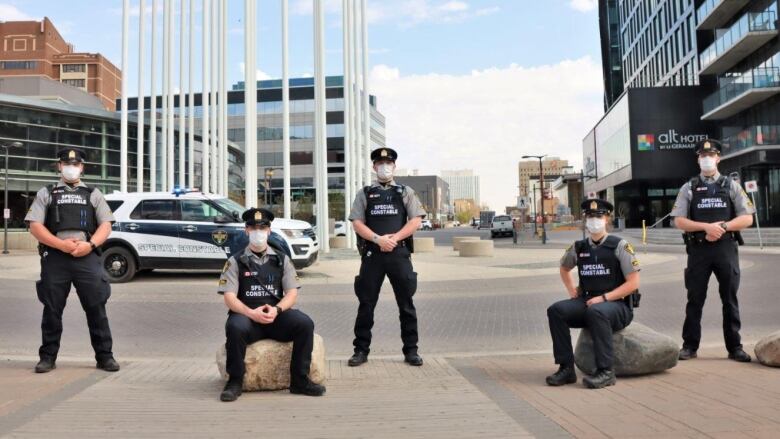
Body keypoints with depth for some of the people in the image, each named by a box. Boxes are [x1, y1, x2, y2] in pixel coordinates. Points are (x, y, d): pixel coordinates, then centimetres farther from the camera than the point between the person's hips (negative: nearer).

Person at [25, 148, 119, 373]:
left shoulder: (93, 194, 15)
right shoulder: (46, 193, 12)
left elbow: (106, 225, 7)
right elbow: (35, 226, 2)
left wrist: (90, 245, -11)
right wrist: (61, 244, -12)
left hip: (87, 258, 0)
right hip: (54, 258, 0)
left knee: (96, 308, -2)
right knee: (52, 310, 6)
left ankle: (104, 355, 5)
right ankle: (48, 356, 19)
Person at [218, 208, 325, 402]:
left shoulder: (281, 259, 13)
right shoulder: (236, 261, 7)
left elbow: (292, 293, 5)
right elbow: (229, 297, -3)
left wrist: (277, 310, -17)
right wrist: (251, 313, -22)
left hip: (277, 316, 2)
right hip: (247, 315, -1)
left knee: (305, 323, -25)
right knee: (235, 327, -35)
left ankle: (299, 380, -13)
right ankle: (234, 382, -15)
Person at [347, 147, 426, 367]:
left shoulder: (405, 192, 11)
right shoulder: (364, 194, 10)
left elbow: (416, 220, 1)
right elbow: (357, 223, 1)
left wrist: (394, 238, -12)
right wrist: (378, 239, -14)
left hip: (399, 253, 0)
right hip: (372, 254, 0)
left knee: (406, 304, 5)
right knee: (366, 304, 4)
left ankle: (411, 350, 15)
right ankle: (361, 350, 15)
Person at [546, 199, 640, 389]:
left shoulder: (620, 246, -4)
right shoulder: (578, 248, 9)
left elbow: (633, 283, -8)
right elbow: (564, 268, 30)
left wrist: (604, 297, -16)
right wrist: (572, 291, 14)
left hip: (618, 305, -5)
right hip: (587, 302, 5)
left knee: (596, 312, -37)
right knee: (556, 310, -20)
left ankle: (606, 371, -27)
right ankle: (566, 368, -15)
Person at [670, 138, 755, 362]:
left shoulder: (731, 186, 8)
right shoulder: (689, 188, 6)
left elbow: (747, 218, 3)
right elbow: (679, 221, -2)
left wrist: (723, 226, -13)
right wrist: (707, 227, -15)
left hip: (726, 249, 1)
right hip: (698, 249, -1)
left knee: (730, 299, 7)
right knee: (695, 299, 4)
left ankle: (735, 347, 18)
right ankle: (690, 346, 13)